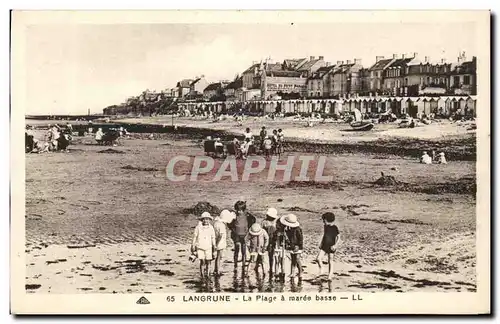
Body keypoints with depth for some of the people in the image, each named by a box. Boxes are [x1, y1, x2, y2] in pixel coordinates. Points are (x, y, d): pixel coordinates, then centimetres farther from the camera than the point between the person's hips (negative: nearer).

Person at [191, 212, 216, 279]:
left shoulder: (211, 228, 1)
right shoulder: (198, 227, -4)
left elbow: (213, 238, 10)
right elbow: (195, 237, 4)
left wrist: (214, 246, 13)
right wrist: (193, 245, 7)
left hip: (208, 247, 2)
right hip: (200, 247, -2)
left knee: (208, 261, 2)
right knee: (202, 261, -8)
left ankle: (207, 275, 17)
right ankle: (202, 275, 3)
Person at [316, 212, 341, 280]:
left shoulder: (335, 228, -11)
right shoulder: (325, 226, 5)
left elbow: (338, 237, -8)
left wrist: (335, 245, -18)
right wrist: (321, 243, 11)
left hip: (331, 247, -4)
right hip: (324, 246, 4)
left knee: (330, 261, 2)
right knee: (318, 259, -14)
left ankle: (330, 276, 13)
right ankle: (321, 270, 10)